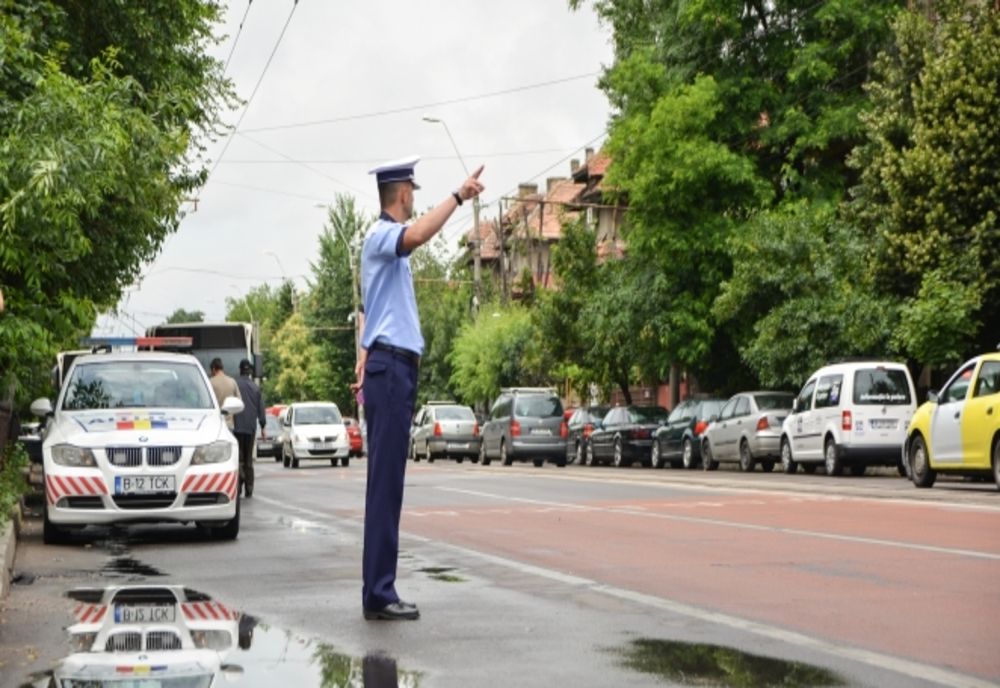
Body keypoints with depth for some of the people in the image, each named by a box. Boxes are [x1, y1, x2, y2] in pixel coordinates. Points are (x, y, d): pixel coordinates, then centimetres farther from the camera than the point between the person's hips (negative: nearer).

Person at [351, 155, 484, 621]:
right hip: (391, 368, -10)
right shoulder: (381, 234, -8)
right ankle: (378, 595, -11)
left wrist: (364, 370, 25)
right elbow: (417, 236, -33)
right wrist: (457, 197, -34)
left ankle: (379, 590, 12)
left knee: (385, 484, 9)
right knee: (385, 485, -11)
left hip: (390, 368, 10)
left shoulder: (384, 239, 23)